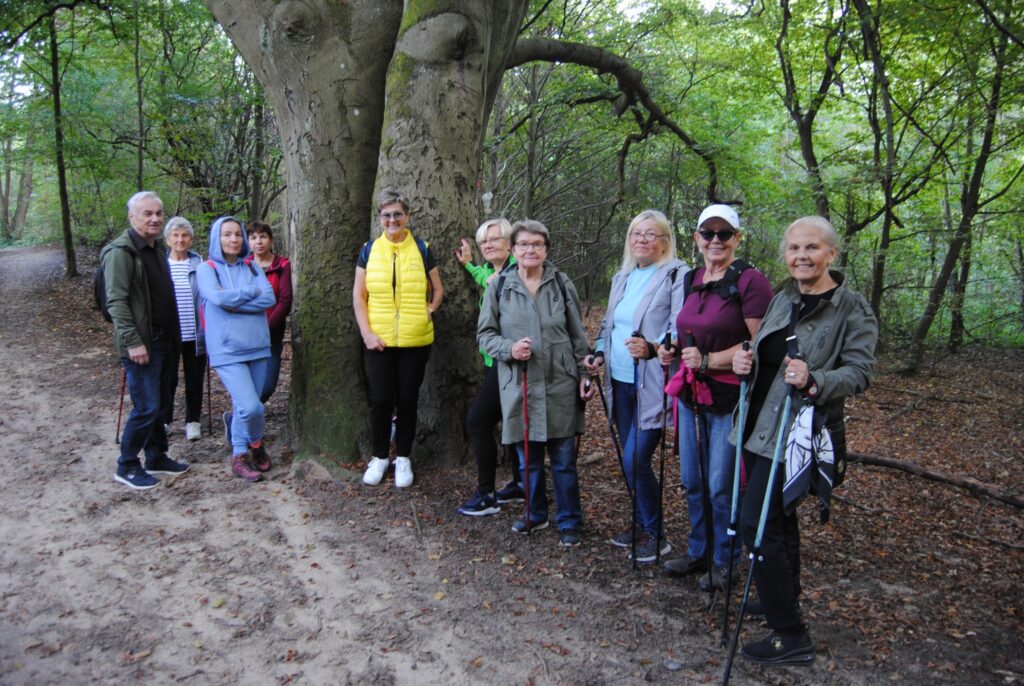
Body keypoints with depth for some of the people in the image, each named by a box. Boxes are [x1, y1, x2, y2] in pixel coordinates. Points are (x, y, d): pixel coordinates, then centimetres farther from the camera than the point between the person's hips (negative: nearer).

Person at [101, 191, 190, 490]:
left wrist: (172, 335, 17)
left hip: (162, 340, 9)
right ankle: (126, 467, 9)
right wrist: (132, 342, -23)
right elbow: (116, 301, -19)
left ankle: (156, 458, 27)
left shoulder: (157, 247, 14)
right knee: (146, 407, -6)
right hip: (141, 344, -9)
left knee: (158, 404, 15)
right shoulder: (121, 251, -13)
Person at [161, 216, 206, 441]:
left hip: (195, 334, 0)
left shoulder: (200, 265, -1)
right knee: (167, 380, 7)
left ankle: (193, 420, 26)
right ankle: (164, 421, 24)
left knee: (194, 380, 11)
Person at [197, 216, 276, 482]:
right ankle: (256, 445, 12)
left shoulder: (252, 267, 10)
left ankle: (240, 455, 33)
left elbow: (269, 298, -5)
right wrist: (252, 291, -7)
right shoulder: (206, 269, 0)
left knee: (245, 405, 10)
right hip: (227, 349, -4)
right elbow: (218, 298, -18)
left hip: (257, 346, 4)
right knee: (251, 407, -16)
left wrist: (233, 302, -14)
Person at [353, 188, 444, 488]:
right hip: (379, 340, 0)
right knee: (380, 399, 3)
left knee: (407, 399, 7)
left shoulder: (422, 249, 3)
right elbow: (358, 296, 5)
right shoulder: (369, 250, 4)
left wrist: (430, 310, -5)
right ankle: (380, 457, 22)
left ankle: (403, 458, 22)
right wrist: (366, 332, -5)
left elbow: (437, 290, 12)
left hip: (415, 340, 0)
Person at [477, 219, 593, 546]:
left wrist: (584, 375, 4)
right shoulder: (499, 286, 1)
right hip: (519, 385, 1)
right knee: (528, 458, 13)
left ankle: (569, 522, 22)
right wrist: (509, 348, -14)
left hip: (560, 384, -1)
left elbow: (578, 335, 7)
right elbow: (484, 334, 4)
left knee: (564, 459, 6)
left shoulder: (561, 284, 2)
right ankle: (535, 513, 34)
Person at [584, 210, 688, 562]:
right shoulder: (622, 277, 15)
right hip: (621, 382, 8)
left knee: (636, 459, -9)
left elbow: (680, 330, -17)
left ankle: (655, 534, 10)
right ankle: (642, 523, 32)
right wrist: (599, 354, 6)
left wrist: (652, 348, -35)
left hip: (653, 385, -7)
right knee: (630, 458, 14)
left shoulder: (677, 275, -8)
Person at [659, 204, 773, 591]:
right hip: (691, 395, 7)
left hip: (730, 398, -7)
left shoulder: (750, 281, -13)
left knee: (722, 486, 4)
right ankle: (698, 552, 35)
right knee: (692, 481, 16)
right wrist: (675, 351, 6)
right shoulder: (692, 281, 10)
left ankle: (723, 561, 24)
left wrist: (707, 361, -19)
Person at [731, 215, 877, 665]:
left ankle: (791, 637, 2)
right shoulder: (782, 300, 12)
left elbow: (861, 371, -14)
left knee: (757, 523, -10)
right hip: (759, 426, 7)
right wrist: (744, 361, -3)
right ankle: (784, 598, 39)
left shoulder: (852, 308, -8)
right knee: (778, 516, 19)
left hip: (795, 433, -7)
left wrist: (813, 381, -31)